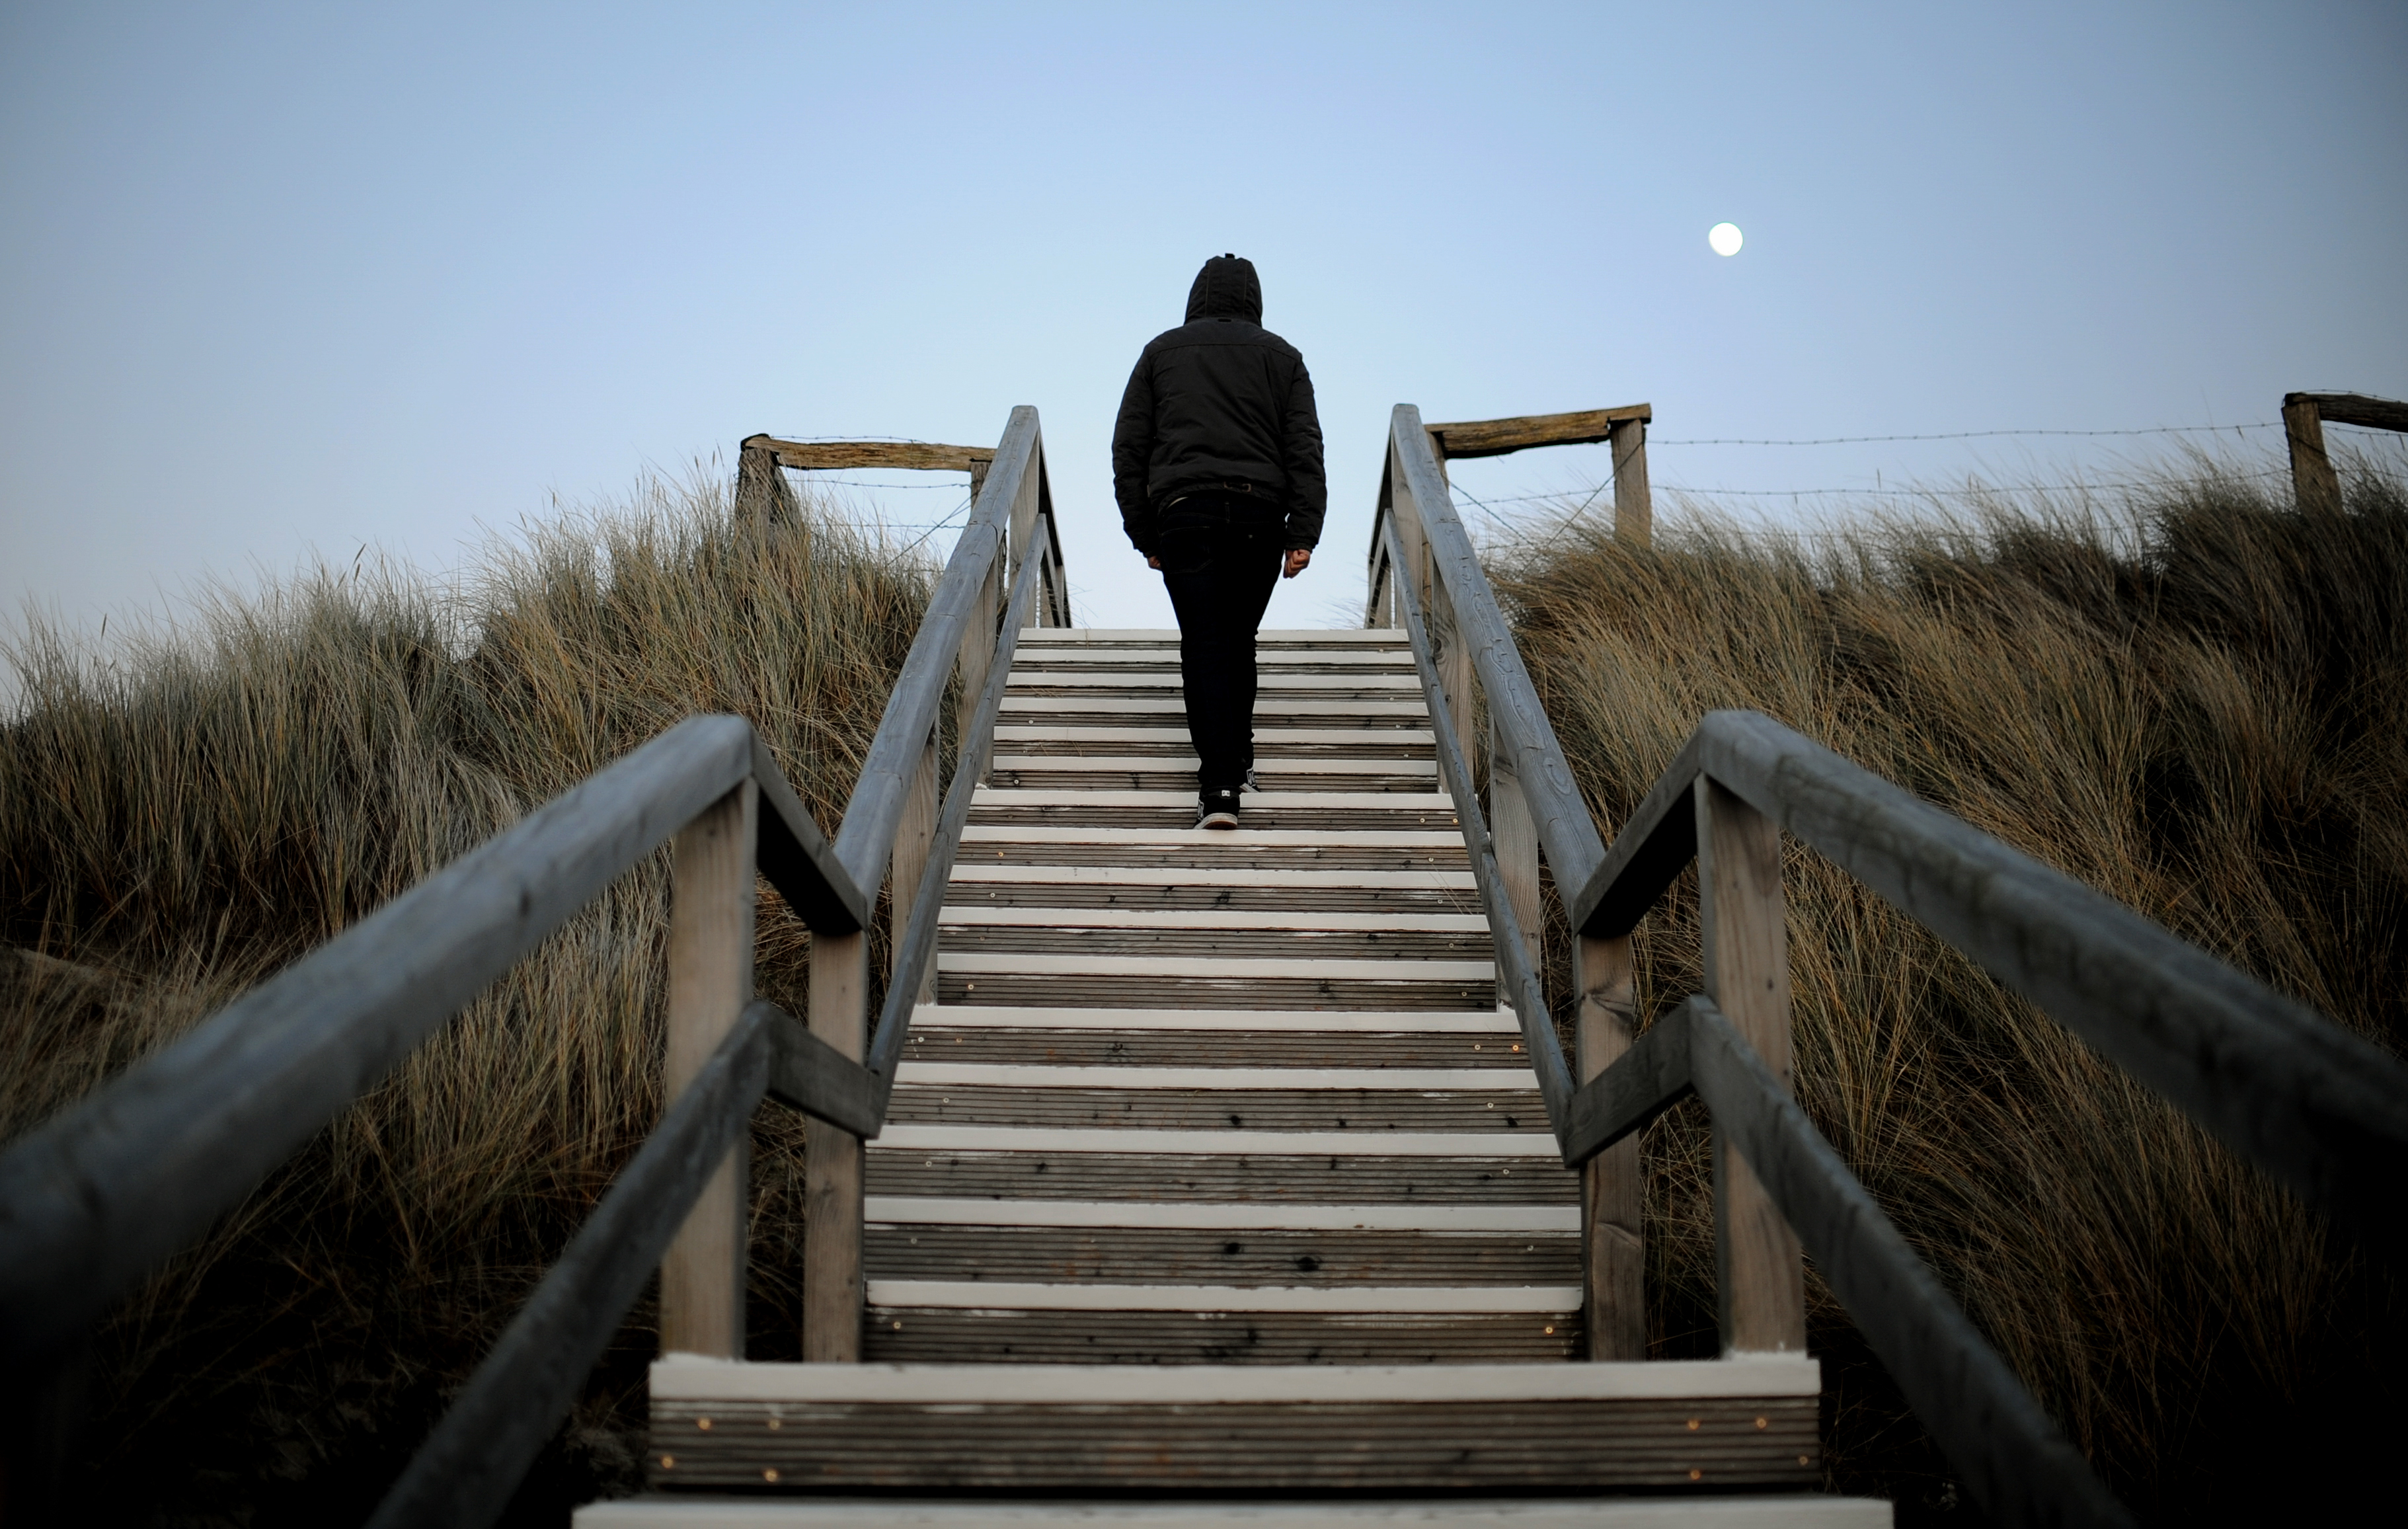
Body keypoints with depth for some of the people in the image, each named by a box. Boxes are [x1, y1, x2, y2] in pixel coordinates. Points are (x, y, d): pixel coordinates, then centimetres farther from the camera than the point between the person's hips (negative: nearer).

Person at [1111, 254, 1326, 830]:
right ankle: (1237, 759, 23)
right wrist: (1303, 533, 0)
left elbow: (1128, 447, 11)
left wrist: (1143, 533, 11)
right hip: (1259, 514, 1)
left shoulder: (1161, 351, 17)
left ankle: (1218, 784, -14)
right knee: (1239, 642, 16)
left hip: (1183, 511, -1)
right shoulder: (1281, 355, 16)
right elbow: (1305, 448, 4)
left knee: (1204, 646, -4)